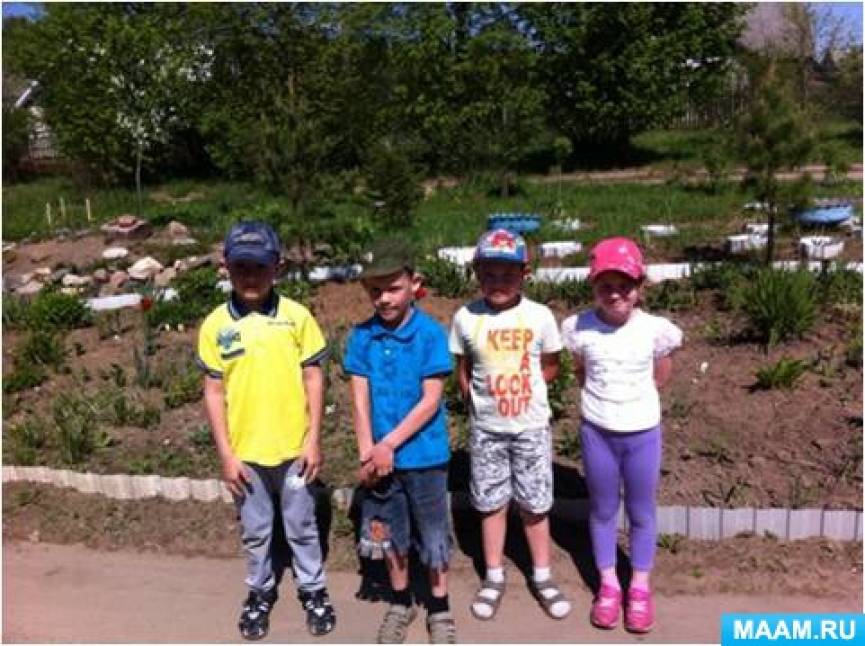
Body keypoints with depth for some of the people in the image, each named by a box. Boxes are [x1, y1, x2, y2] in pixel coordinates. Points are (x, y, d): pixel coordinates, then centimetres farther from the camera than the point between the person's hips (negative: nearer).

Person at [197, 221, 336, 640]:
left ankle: (313, 591, 35)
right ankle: (260, 593, 39)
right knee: (254, 532, 18)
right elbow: (213, 391, -1)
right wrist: (226, 453, -4)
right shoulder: (216, 324, -5)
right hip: (244, 452, 1)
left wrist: (313, 439, -6)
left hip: (293, 448, -1)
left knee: (301, 527, 15)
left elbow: (313, 378, -3)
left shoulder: (296, 316, -7)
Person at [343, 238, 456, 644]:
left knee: (432, 536, 12)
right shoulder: (361, 336, -4)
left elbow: (431, 400, -14)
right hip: (381, 457, 3)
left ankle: (439, 609, 33)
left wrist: (389, 445, -16)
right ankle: (401, 604, 39)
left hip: (424, 455, -3)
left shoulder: (430, 333, -13)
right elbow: (360, 399, -4)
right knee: (389, 535, 17)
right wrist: (368, 453, -13)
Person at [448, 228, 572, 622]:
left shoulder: (540, 316, -10)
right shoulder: (465, 318, -8)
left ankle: (541, 578, 28)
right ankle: (494, 578, 29)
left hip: (532, 427, 0)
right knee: (491, 503, 12)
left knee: (534, 504, 10)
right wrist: (479, 402, -3)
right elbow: (463, 371, 3)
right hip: (486, 428, 1)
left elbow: (550, 366, 3)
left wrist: (523, 390, -3)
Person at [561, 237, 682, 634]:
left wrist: (633, 395, 6)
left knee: (641, 513, 14)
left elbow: (661, 375, 5)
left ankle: (640, 588, 33)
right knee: (602, 510, 16)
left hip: (642, 433, 0)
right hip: (597, 432, 1)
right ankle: (608, 585, 34)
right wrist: (601, 398, 5)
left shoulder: (656, 329, -15)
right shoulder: (578, 328, -13)